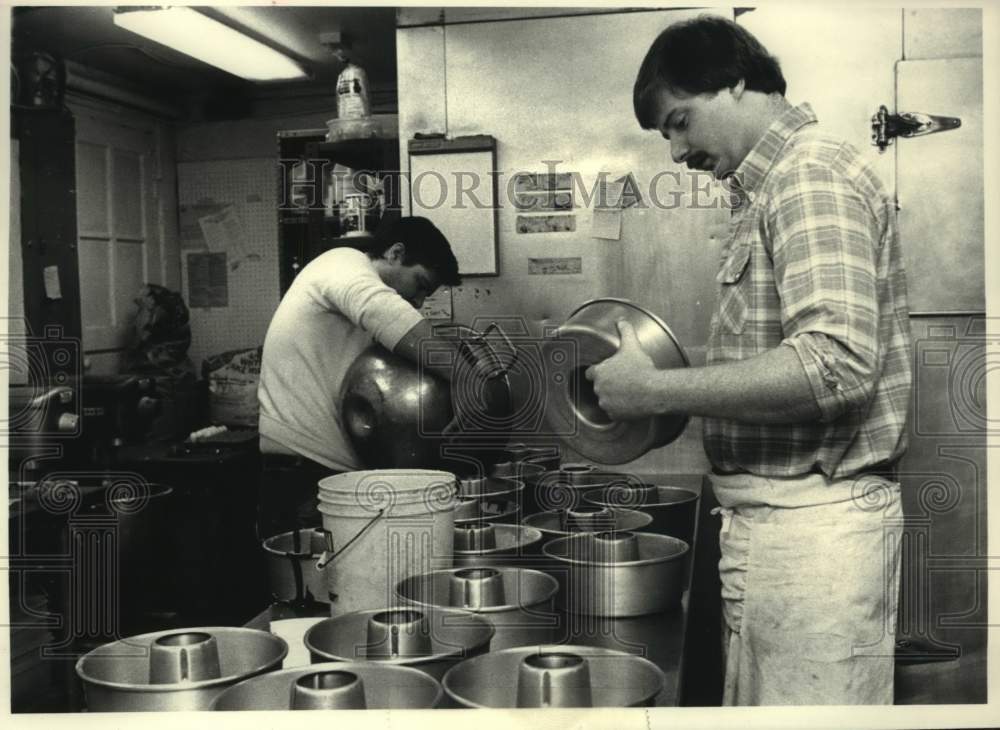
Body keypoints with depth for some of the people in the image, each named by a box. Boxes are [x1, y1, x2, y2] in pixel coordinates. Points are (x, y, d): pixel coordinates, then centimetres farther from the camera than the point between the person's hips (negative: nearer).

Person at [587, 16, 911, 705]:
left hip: (812, 522, -9)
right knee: (756, 699, 16)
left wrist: (658, 390, -19)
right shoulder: (775, 187, 18)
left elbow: (835, 363, -25)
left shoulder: (814, 174, -12)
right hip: (775, 519, 9)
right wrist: (664, 390, 7)